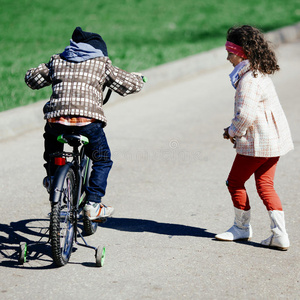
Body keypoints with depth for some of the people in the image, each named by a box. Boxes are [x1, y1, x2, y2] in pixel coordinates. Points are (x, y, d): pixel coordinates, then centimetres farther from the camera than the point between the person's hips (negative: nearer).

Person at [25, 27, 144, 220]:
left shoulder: (57, 61, 21)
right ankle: (93, 205, 10)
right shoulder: (102, 64, 14)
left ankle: (52, 177, 42)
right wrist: (138, 78, 37)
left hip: (56, 117, 3)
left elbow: (31, 78, 31)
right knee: (102, 160, 17)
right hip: (88, 120, -3)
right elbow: (132, 84, 13)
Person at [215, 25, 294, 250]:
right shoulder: (260, 73, 12)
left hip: (259, 142, -10)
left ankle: (242, 227, 21)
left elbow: (245, 115, -27)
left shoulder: (249, 80, -20)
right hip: (274, 139, 10)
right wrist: (236, 131, 13)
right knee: (265, 185, 9)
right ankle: (279, 234, 3)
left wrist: (232, 132, -8)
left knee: (235, 182, 6)